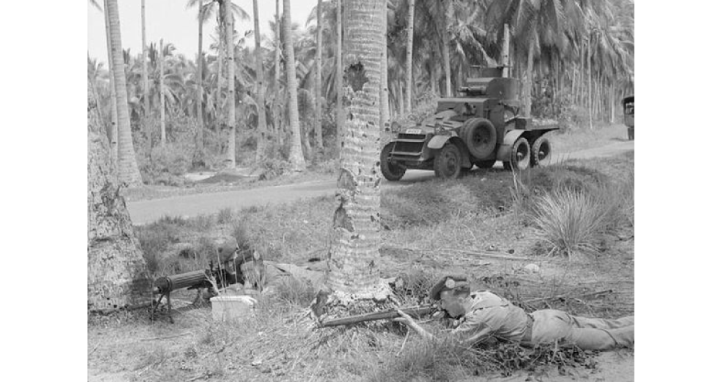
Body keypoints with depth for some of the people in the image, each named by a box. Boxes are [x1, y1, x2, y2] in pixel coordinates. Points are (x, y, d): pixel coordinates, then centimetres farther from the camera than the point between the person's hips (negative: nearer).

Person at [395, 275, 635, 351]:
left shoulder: (478, 319, -28)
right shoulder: (481, 296, -5)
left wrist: (412, 324, -21)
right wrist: (451, 314, 0)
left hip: (554, 334, -7)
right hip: (548, 317, 7)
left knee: (610, 338, 11)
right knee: (609, 326, 21)